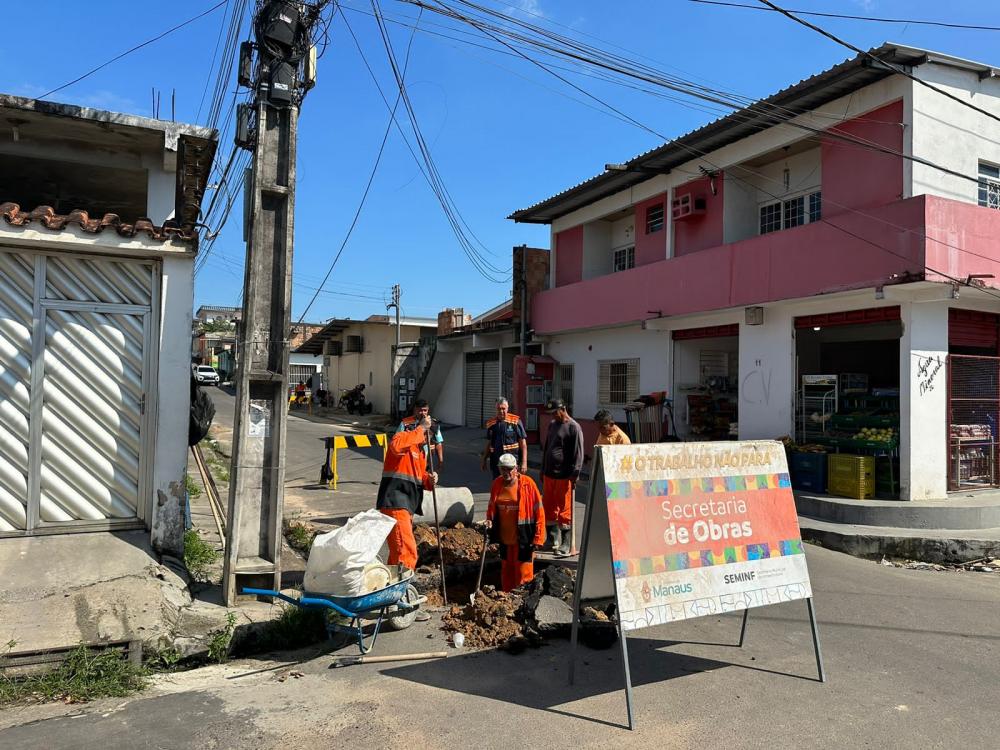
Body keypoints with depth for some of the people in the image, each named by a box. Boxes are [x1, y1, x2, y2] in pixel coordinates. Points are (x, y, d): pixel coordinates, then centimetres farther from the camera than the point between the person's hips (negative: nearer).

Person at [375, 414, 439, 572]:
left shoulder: (420, 449, 20)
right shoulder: (402, 436, -8)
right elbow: (397, 446, -34)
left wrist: (430, 480, 0)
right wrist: (421, 429, -26)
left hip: (406, 505, 10)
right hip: (394, 503, -10)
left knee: (398, 550, 19)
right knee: (407, 551, -16)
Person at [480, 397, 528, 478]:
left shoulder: (515, 421, -6)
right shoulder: (491, 424, 8)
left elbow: (523, 443, -5)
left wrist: (524, 462, -9)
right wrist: (484, 459, 18)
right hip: (496, 462, 5)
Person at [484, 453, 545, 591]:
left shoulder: (527, 483, -13)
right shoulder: (497, 483, 1)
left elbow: (539, 511, -11)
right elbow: (492, 507, 17)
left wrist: (538, 538, -12)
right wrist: (489, 520, -3)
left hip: (523, 539, -5)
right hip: (504, 538, 5)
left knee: (523, 574, 2)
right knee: (506, 571, 19)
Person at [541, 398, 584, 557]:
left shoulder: (573, 427, -10)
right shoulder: (552, 425, 15)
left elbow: (578, 454, -13)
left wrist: (574, 475, -16)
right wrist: (543, 470, 20)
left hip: (564, 476, -8)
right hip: (549, 474, 8)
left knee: (564, 510, -1)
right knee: (548, 508, 13)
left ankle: (565, 545, 8)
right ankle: (552, 540, 26)